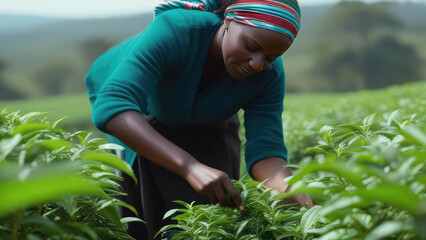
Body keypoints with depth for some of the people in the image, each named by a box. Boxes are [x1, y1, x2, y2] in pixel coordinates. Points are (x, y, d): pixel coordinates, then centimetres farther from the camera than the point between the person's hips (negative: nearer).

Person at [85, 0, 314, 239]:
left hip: (203, 127, 3)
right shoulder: (172, 31, -42)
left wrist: (296, 195, -53)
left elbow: (265, 149, -31)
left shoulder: (269, 74, -28)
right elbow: (112, 107, -53)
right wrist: (191, 167, -63)